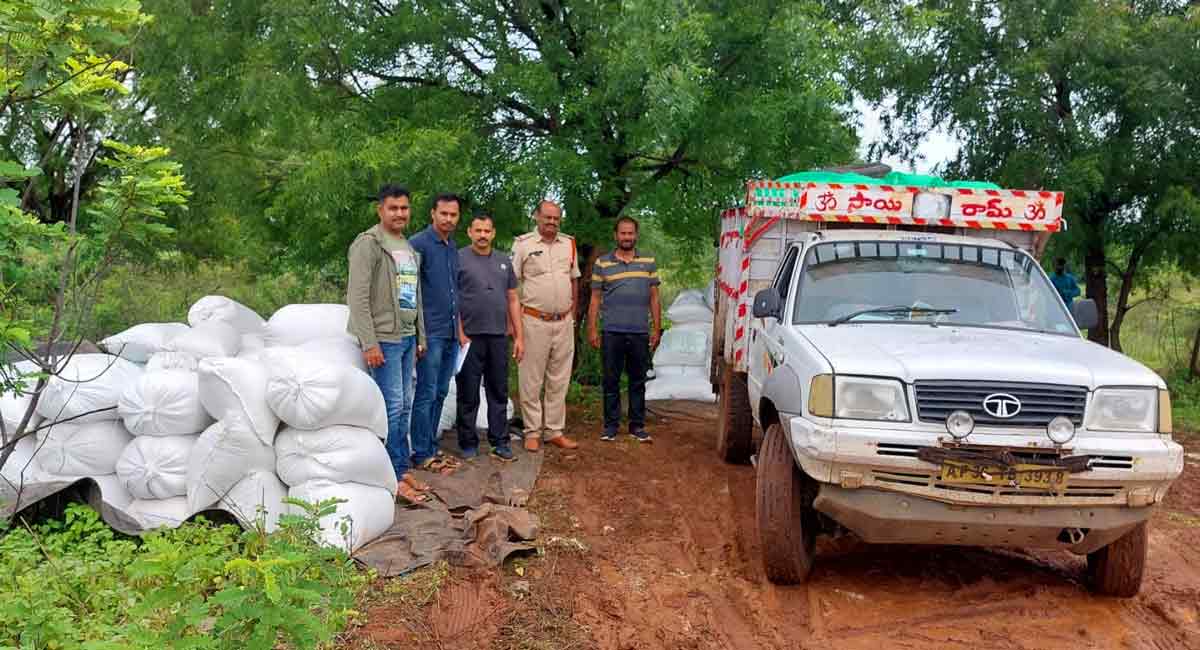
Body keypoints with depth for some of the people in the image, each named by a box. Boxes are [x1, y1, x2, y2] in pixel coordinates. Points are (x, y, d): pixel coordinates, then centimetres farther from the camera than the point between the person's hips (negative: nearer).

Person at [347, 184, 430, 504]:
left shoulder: (410, 248, 17)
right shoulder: (368, 243, -9)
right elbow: (357, 296, -15)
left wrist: (421, 336, 20)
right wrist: (369, 343, -20)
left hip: (407, 336, 8)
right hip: (384, 338, -8)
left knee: (404, 405, 12)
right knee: (392, 406, -7)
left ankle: (403, 469, 20)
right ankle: (394, 478, -1)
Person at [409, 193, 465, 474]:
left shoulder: (453, 247, 15)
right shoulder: (419, 244, -10)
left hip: (451, 333, 8)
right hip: (430, 333, -8)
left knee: (440, 394, 12)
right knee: (426, 395, -3)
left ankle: (432, 448, 21)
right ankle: (421, 454, 4)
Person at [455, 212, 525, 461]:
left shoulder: (504, 261, 14)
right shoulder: (459, 259, -1)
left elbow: (513, 300, 15)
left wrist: (519, 336, 9)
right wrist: (460, 334, -11)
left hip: (498, 337, 4)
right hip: (470, 337, -4)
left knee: (499, 393, 8)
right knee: (468, 395, 3)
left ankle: (500, 443, 15)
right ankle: (468, 444, 12)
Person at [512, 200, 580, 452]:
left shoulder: (568, 244, 10)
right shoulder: (523, 244, -4)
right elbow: (510, 283, -4)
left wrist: (573, 313, 14)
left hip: (563, 322, 5)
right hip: (534, 322, -4)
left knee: (559, 381, 9)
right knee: (531, 381, 2)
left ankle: (554, 431, 18)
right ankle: (532, 432, 11)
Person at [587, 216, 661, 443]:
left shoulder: (648, 262, 10)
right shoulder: (602, 263, 6)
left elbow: (654, 298, 11)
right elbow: (595, 298, 7)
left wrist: (656, 328, 5)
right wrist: (592, 329, 1)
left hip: (640, 333, 1)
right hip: (611, 332, -1)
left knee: (638, 381, 7)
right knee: (611, 381, 4)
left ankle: (637, 425, 15)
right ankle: (611, 425, 12)